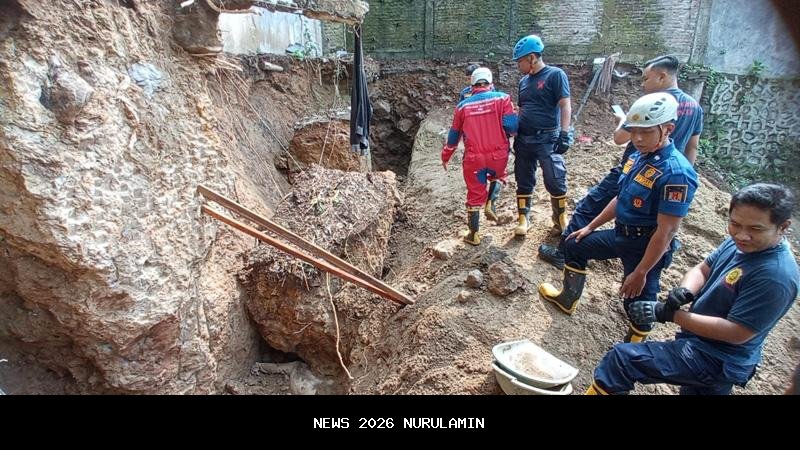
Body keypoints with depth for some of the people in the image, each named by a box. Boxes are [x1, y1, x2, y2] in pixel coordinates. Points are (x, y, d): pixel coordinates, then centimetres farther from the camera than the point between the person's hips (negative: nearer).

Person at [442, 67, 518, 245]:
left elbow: (454, 136, 12)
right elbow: (512, 127, -11)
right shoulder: (501, 98, -2)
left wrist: (445, 157, 25)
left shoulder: (463, 106, 4)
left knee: (475, 195, 13)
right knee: (498, 177, 33)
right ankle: (490, 204, 11)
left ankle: (474, 234, 23)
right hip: (498, 155, 0)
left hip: (474, 159, 1)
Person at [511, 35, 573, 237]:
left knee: (555, 181, -5)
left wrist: (564, 134, -18)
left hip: (548, 140, -6)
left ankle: (560, 219, 13)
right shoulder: (524, 81, 15)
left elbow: (565, 106, -10)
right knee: (524, 181, 9)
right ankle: (523, 219, 18)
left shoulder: (555, 75, -5)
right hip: (523, 140, 6)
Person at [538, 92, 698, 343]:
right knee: (574, 246, 20)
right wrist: (590, 227, 16)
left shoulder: (676, 172, -27)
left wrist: (641, 273, -22)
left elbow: (666, 232, -25)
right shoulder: (638, 156, 0)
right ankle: (568, 299, 40)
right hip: (620, 234, 9)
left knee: (638, 301, 3)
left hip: (646, 247, -9)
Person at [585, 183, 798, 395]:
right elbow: (702, 269, 5)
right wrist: (685, 291, -18)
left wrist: (669, 314, -24)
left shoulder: (776, 275, -29)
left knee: (621, 358, -19)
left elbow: (737, 333, -28)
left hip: (713, 361, -8)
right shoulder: (738, 242, -4)